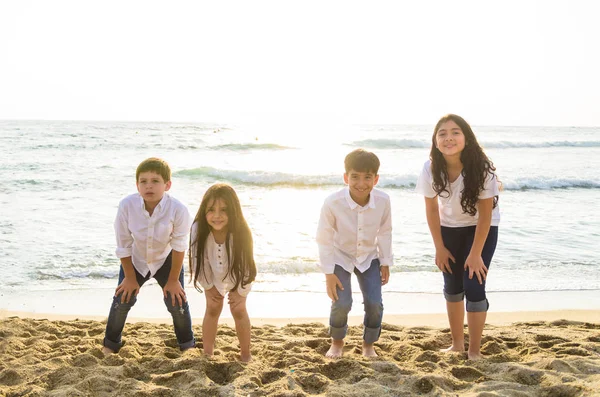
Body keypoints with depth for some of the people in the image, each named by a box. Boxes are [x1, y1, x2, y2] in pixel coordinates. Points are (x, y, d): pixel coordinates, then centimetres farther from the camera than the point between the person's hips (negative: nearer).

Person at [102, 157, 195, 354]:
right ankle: (110, 343, 24)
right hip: (135, 260, 1)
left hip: (166, 260, -1)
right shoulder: (126, 206, -29)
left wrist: (173, 280, -10)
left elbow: (179, 247, -18)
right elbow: (123, 246, -15)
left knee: (177, 302, -1)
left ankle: (187, 344, 25)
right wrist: (130, 277, -6)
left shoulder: (178, 210, -32)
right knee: (122, 300, 0)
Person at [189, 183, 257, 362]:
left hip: (237, 277, -1)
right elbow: (199, 260, -19)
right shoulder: (199, 229, -35)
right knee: (212, 309, 6)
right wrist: (209, 286, -9)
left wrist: (240, 291, -13)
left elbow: (246, 265, -24)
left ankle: (245, 354, 20)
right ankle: (207, 353, 21)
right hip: (213, 277, 1)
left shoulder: (241, 233, -39)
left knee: (239, 311, 3)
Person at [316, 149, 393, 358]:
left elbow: (384, 233, -6)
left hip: (369, 257, 2)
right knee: (342, 304, -12)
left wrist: (385, 262, 1)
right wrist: (329, 273, -15)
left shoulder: (383, 201, -25)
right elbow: (324, 239, -17)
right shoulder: (332, 203, -31)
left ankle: (368, 344, 20)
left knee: (375, 303, -6)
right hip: (340, 257, -2)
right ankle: (337, 342, 18)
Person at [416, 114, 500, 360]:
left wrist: (475, 253, -19)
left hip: (481, 229, -3)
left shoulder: (481, 168, -30)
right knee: (452, 287, 8)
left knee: (474, 286, -11)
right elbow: (431, 209, -8)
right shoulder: (431, 169, -22)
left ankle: (474, 351, 3)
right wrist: (440, 248, -5)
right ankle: (457, 344, 25)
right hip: (449, 228, 3)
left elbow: (485, 214, -22)